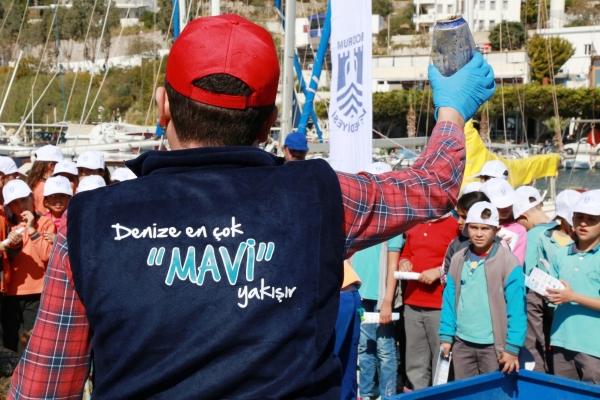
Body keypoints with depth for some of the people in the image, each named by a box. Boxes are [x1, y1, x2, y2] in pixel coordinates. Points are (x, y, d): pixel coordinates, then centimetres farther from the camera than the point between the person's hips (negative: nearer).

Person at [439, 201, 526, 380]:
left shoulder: (508, 261, -8)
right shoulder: (458, 260, 6)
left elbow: (516, 308, -10)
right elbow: (449, 301, 9)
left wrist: (513, 347, -13)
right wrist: (446, 336, 4)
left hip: (494, 346, -4)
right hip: (462, 343, 4)